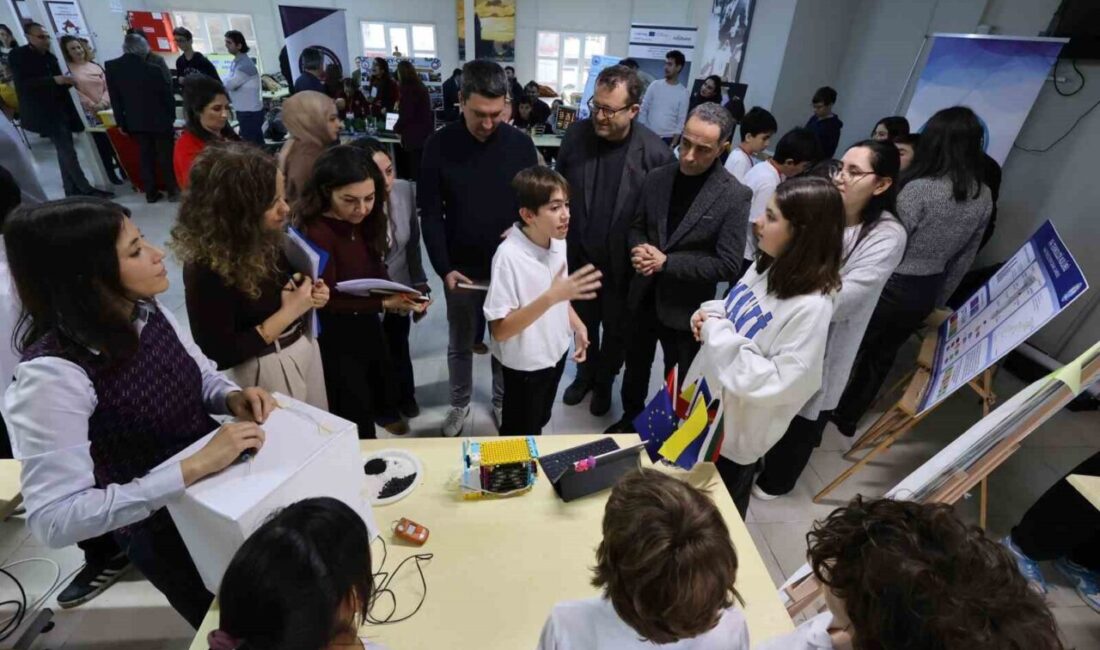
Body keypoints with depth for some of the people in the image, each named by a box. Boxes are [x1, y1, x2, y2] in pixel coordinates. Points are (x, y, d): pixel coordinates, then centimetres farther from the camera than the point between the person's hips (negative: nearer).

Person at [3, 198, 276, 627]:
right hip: (167, 532, -5)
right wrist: (191, 468, -38)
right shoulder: (53, 374, -29)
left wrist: (233, 397, -17)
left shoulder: (148, 312, -11)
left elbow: (203, 377, 5)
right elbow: (55, 520, -30)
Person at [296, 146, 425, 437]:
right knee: (356, 421, 10)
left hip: (367, 327, 7)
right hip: (335, 338, -7)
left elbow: (376, 272, 3)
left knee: (381, 387, 28)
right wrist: (385, 303, -33)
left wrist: (401, 295, -17)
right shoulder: (315, 232, -27)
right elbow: (326, 300, -25)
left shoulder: (365, 223, -4)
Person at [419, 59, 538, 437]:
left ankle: (502, 401, 39)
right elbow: (430, 213, -7)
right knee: (460, 344, 16)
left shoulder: (520, 144, -6)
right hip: (461, 269, 0)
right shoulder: (439, 145, -8)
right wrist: (444, 268, -15)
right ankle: (460, 403, 39)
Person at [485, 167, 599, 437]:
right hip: (525, 364, -6)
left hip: (556, 352, 7)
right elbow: (499, 330, -29)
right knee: (520, 438, 15)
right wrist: (550, 298, -38)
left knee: (539, 424, 28)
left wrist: (578, 326, -6)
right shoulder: (509, 255, -28)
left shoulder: (558, 242, -6)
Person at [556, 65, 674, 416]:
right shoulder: (576, 134, -9)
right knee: (584, 323, 22)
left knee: (615, 331, 19)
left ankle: (605, 381, 46)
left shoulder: (656, 153, -18)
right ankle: (585, 373, 48)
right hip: (578, 257, 2)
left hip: (623, 265, -2)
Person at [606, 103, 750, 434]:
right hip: (644, 296, 5)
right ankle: (630, 418, 50)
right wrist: (639, 249, -16)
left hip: (686, 308, -4)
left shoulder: (735, 196, -15)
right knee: (635, 366, 24)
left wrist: (667, 262, -23)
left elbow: (727, 265, -18)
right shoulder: (657, 177, -1)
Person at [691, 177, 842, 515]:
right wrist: (710, 313, -11)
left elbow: (777, 383, -32)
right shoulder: (767, 265, -4)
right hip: (705, 406, 8)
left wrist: (717, 332, -29)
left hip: (736, 433, -8)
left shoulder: (811, 307, -30)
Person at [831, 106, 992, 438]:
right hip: (926, 293, 7)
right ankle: (848, 417, 34)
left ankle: (828, 410, 28)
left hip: (894, 286, -7)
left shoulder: (921, 188, -21)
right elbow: (963, 260, 10)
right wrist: (938, 299, 20)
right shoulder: (983, 197, 2)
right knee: (882, 355, 19)